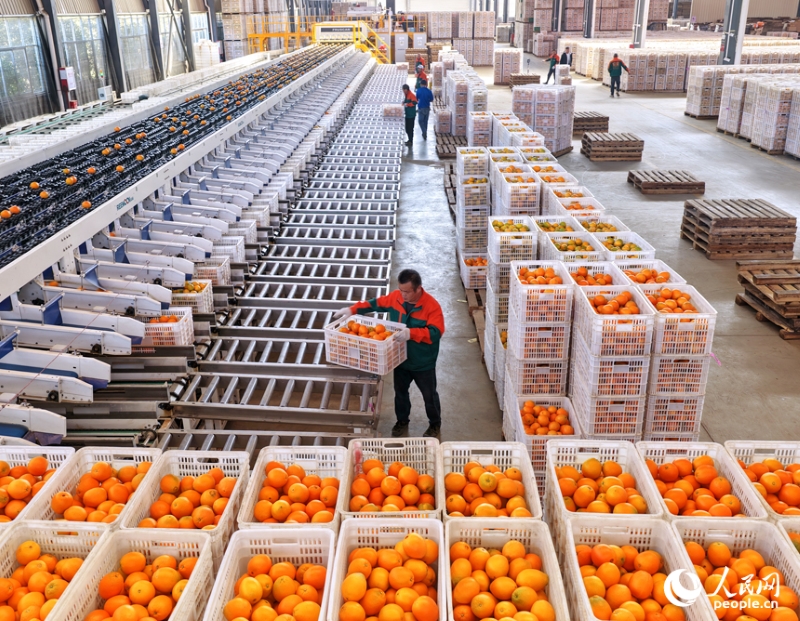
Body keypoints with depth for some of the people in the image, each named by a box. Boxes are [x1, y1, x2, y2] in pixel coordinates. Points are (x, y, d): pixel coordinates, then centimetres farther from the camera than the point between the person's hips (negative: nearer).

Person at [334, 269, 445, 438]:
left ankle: (435, 424, 40)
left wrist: (411, 333, -42)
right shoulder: (395, 297, -10)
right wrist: (352, 309, -7)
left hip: (423, 364, -4)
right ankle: (402, 422, 46)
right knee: (400, 392, 22)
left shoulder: (432, 306, -26)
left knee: (429, 395, 16)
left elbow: (435, 333, -31)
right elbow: (375, 304, 4)